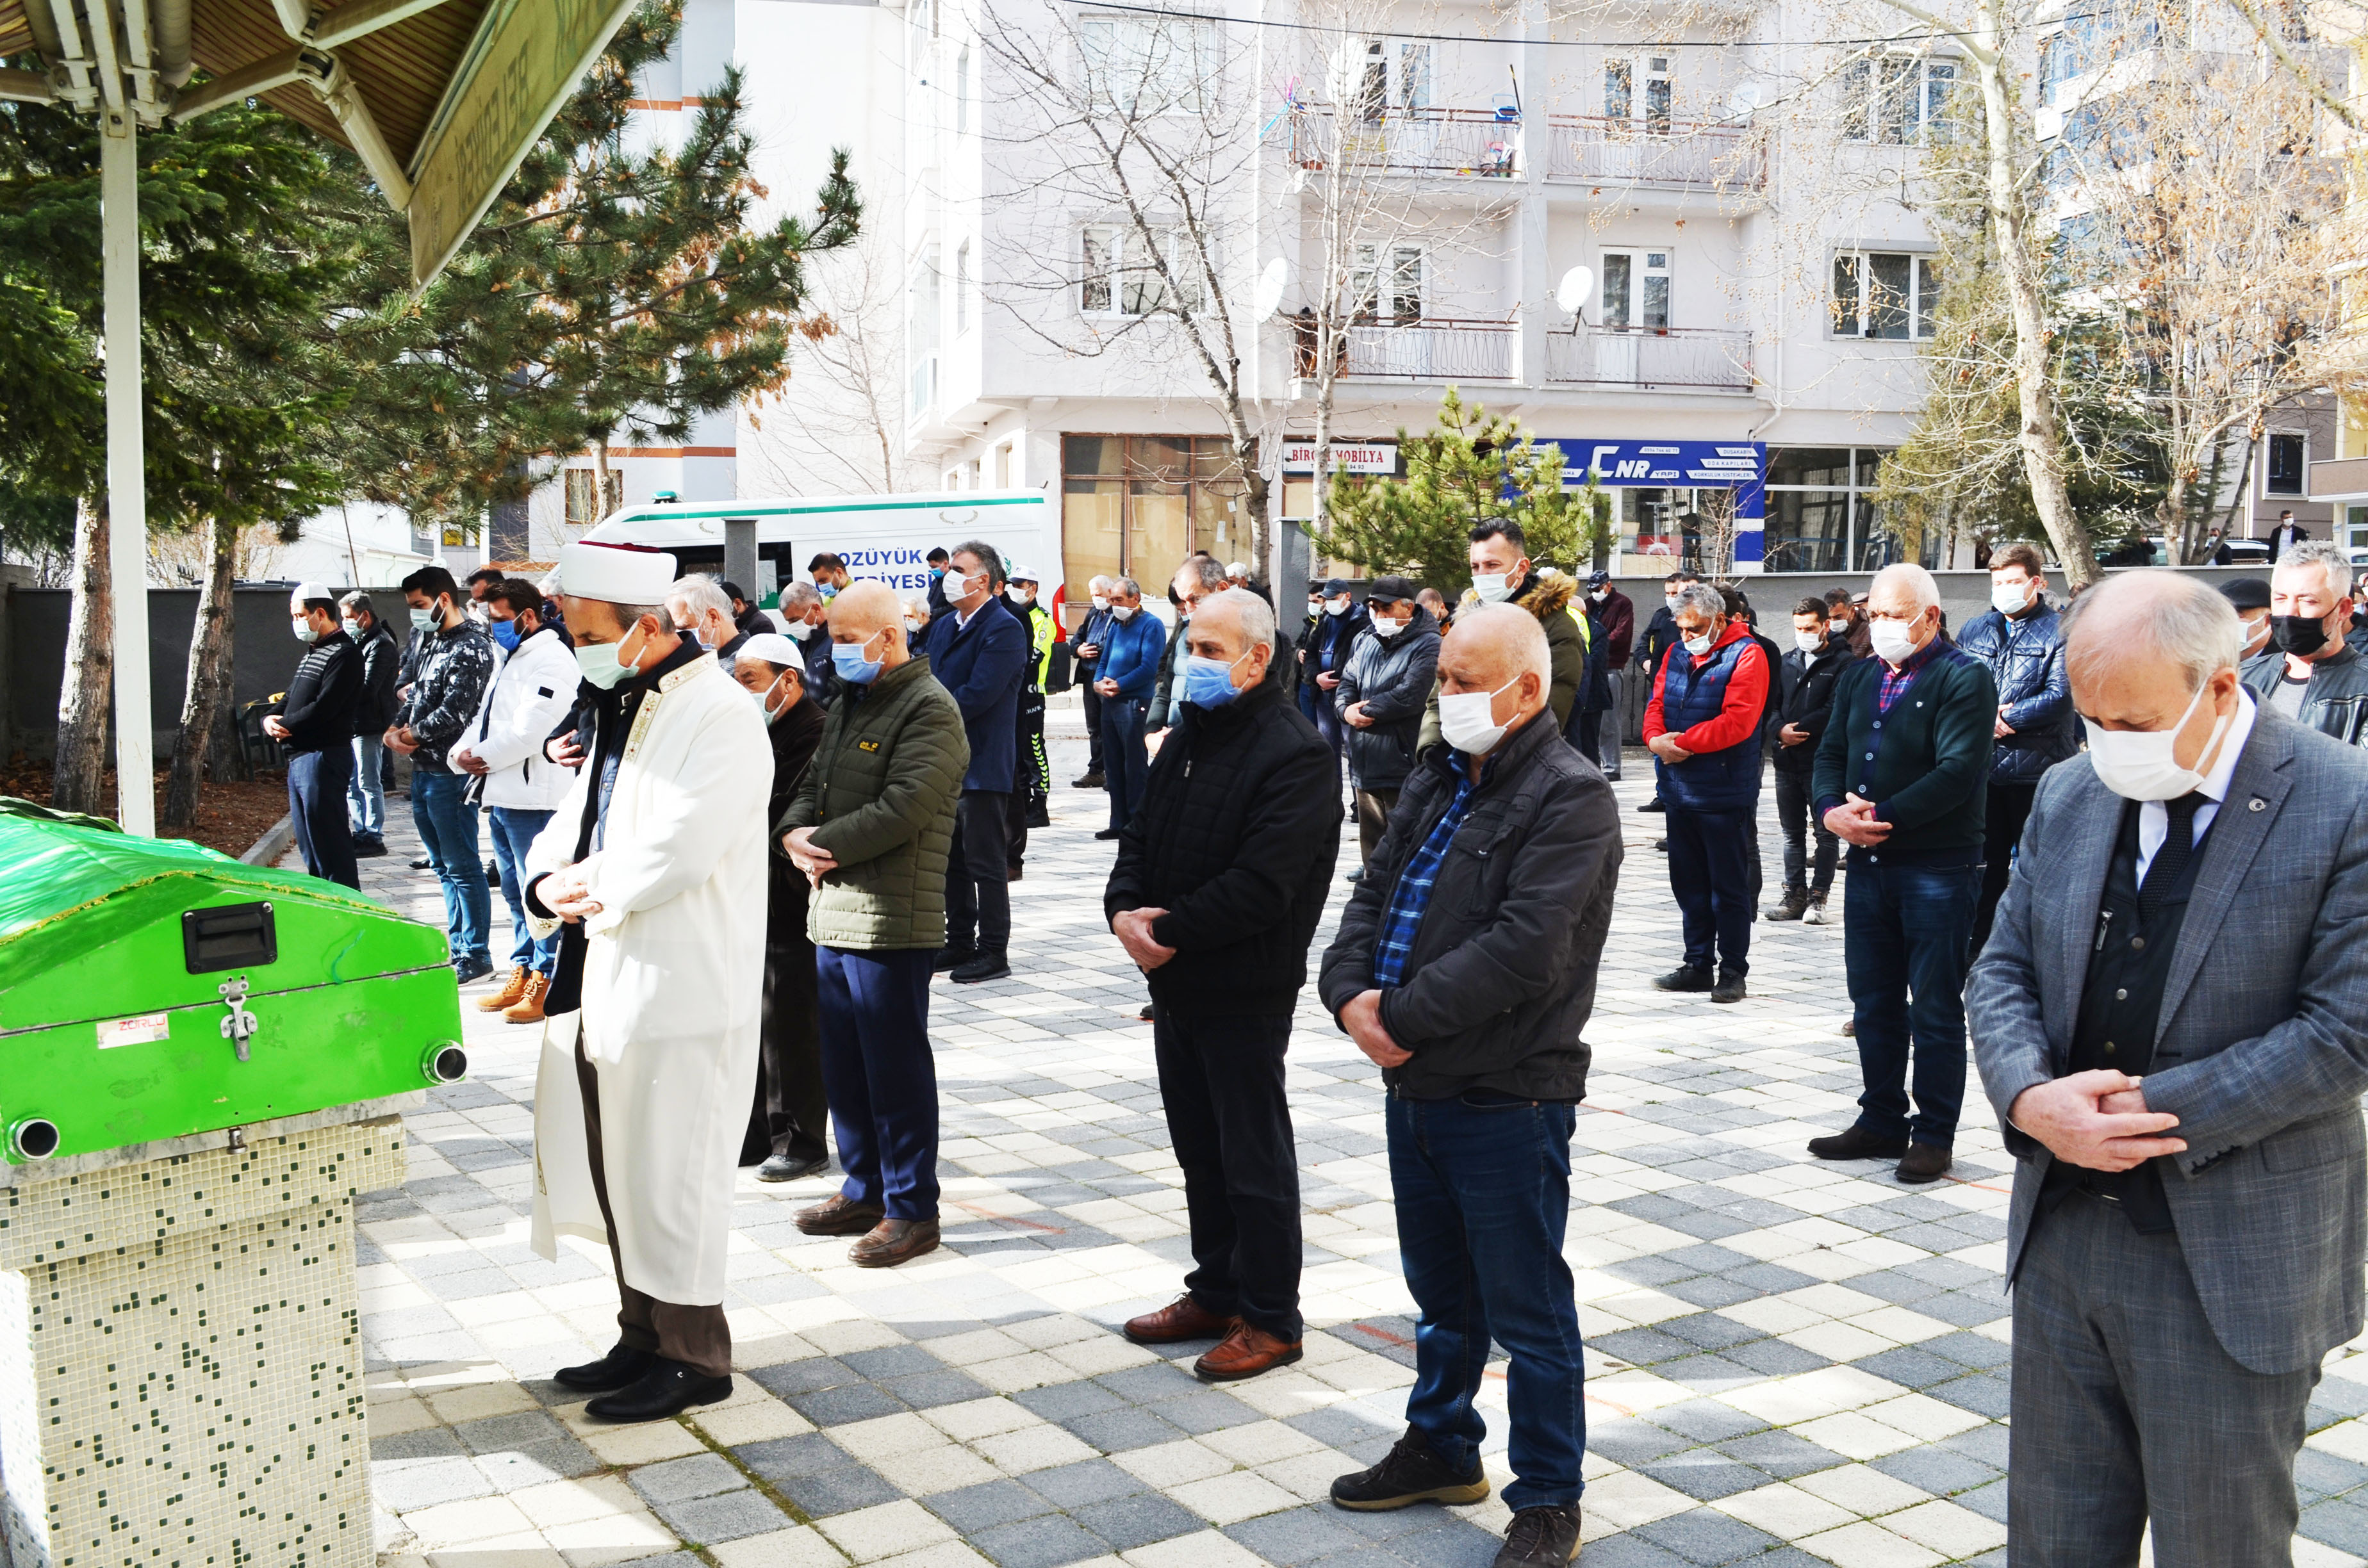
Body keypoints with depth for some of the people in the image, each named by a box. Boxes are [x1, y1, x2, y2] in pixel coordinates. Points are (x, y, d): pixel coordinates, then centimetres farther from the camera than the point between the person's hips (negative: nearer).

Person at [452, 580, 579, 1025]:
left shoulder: (551, 658, -11)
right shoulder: (508, 658, 21)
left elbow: (529, 730, -19)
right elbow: (485, 717, 22)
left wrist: (484, 756, -9)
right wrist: (463, 752, 2)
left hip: (534, 796, -10)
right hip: (500, 795, 10)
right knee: (515, 892, 16)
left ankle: (547, 981, 3)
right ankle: (522, 974, 25)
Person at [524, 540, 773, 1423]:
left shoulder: (718, 715, -14)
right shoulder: (621, 709, 15)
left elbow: (678, 851, -23)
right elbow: (573, 822, 16)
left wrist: (584, 887, -11)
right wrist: (549, 882, -5)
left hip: (681, 991, -9)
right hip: (610, 983, 9)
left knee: (668, 1179, 0)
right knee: (615, 1173, 16)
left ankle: (692, 1359, 14)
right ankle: (643, 1337, 31)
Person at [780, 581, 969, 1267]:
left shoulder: (929, 709, -11)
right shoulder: (849, 704, 18)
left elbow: (901, 810, -21)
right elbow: (812, 785, 19)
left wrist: (821, 845, -13)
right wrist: (795, 834, -3)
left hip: (891, 920, -9)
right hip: (833, 911, 9)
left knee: (896, 1066, -1)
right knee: (844, 1063, 16)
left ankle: (911, 1210, 9)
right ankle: (864, 1190, 29)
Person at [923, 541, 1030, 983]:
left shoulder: (1004, 628, -12)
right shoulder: (943, 626, 15)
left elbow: (978, 695, -20)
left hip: (982, 763, -8)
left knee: (986, 862, -2)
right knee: (951, 860, 15)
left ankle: (994, 953, 6)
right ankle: (960, 944, 25)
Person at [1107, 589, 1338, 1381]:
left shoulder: (1293, 752, -17)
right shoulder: (1189, 734, 12)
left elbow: (1262, 885, -24)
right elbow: (1143, 835, 13)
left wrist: (1171, 930, -18)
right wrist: (1125, 908, -6)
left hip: (1245, 993, -8)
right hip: (1178, 985, 8)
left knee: (1255, 1158, 2)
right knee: (1199, 1151, 18)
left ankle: (1269, 1320, 15)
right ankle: (1216, 1293, 32)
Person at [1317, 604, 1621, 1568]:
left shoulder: (1571, 799, -15)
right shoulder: (1437, 778, 11)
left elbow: (1523, 947, -25)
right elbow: (1374, 893, 10)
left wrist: (1405, 1020, -21)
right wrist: (1352, 993, -8)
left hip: (1509, 1100, -8)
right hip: (1415, 1086, 8)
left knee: (1527, 1313, 5)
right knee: (1441, 1294, 23)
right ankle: (1441, 1450, 41)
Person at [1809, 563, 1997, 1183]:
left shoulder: (1964, 678, -9)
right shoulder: (1860, 677, 14)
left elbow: (1957, 772, -18)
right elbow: (1831, 752, 12)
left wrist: (1881, 818, -20)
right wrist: (1832, 809, -9)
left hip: (1938, 869, -7)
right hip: (1868, 864, 7)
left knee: (1936, 1010, 2)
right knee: (1873, 1004, 13)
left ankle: (1933, 1135, 12)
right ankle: (1881, 1123, 25)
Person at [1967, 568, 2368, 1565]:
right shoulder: (2069, 794, 5)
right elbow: (2003, 969, 7)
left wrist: (2152, 1109, -18)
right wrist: (2029, 1096, -12)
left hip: (2232, 1262, -5)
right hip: (2062, 1231, 5)